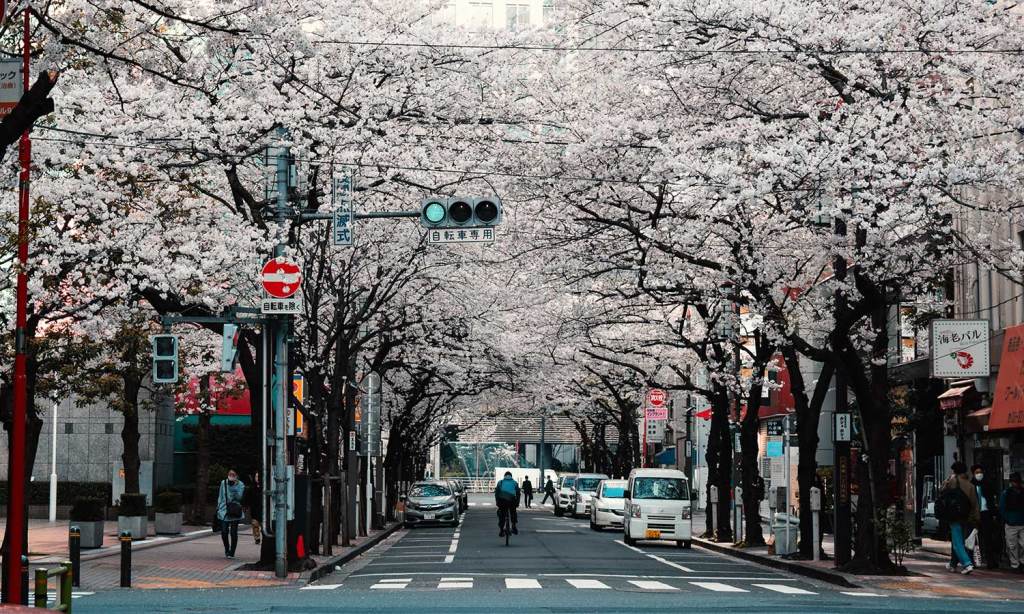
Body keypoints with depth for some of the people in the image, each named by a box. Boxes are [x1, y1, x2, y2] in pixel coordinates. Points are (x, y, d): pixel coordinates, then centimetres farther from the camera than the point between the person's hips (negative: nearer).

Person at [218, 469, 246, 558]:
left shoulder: (240, 485, 1)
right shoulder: (223, 483, 7)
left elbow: (239, 497, -10)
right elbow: (220, 496, 14)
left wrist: (233, 486, -17)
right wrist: (219, 507, 11)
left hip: (235, 511, -2)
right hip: (224, 510, 2)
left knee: (233, 533, -1)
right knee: (224, 532, -3)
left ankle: (231, 552, 10)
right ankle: (227, 548, 22)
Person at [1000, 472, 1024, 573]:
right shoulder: (1005, 494, 1)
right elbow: (1002, 509, 1)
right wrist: (1007, 519, -4)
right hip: (1011, 525, -2)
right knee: (1013, 546, 0)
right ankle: (1014, 565, 7)